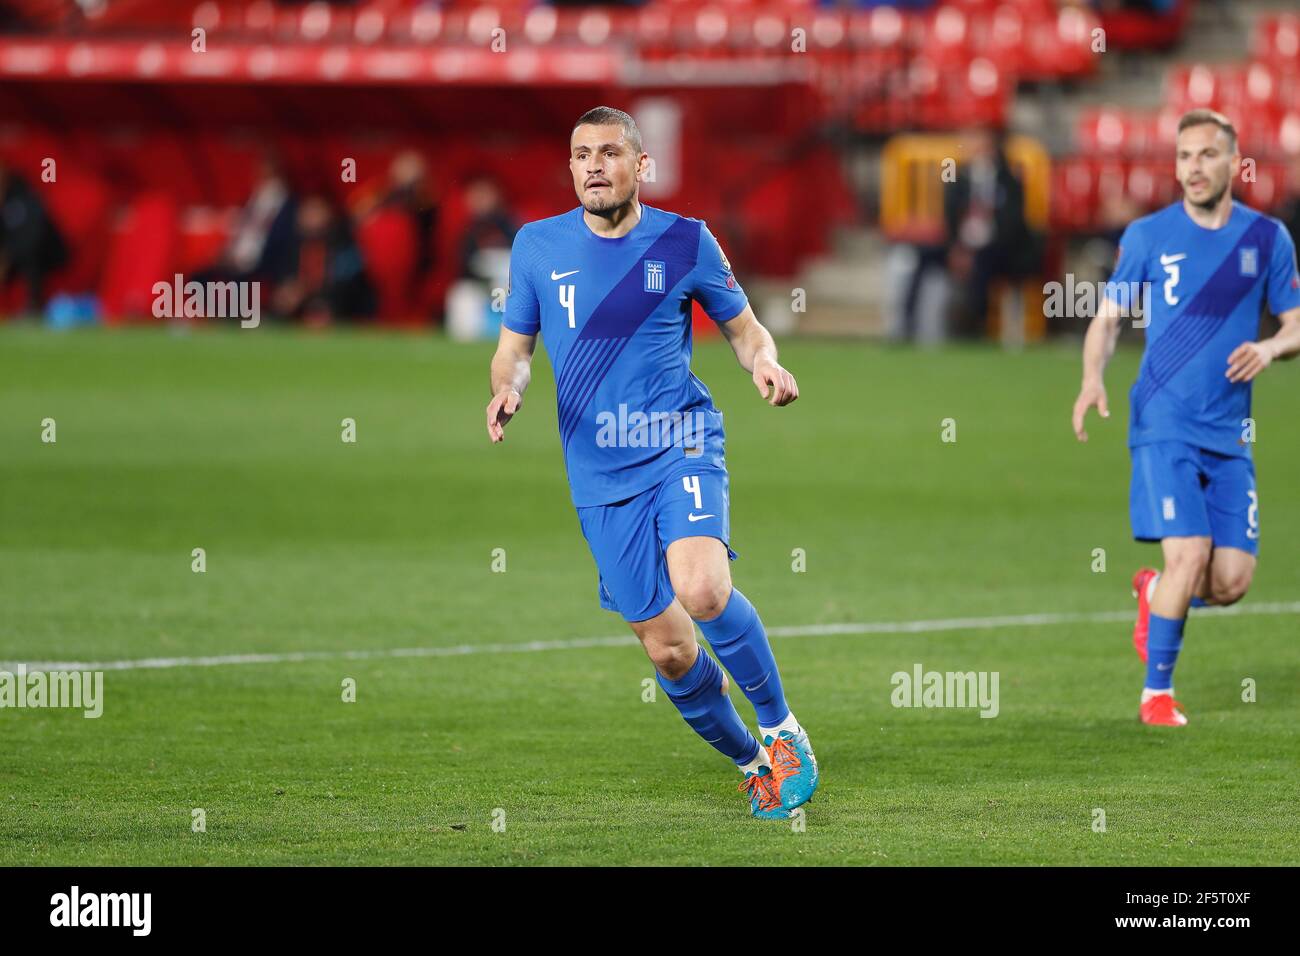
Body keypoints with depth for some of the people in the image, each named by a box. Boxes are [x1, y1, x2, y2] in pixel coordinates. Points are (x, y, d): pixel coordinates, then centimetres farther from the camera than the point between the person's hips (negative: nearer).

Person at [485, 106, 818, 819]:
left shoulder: (686, 241, 0)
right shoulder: (538, 246, 4)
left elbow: (743, 328, 11)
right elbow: (514, 348, 13)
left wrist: (763, 362, -12)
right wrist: (508, 388, -10)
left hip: (682, 446, -3)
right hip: (600, 479, 3)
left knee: (701, 590, -30)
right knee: (668, 651, 2)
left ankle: (781, 729, -8)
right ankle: (749, 761, 27)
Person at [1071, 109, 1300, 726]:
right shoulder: (1148, 235, 1)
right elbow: (1108, 316, 7)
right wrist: (1093, 377, -12)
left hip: (1230, 434, 3)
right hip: (1164, 425, -3)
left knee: (1232, 581, -3)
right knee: (1188, 553, -18)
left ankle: (1156, 593, 32)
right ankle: (1157, 693, -1)